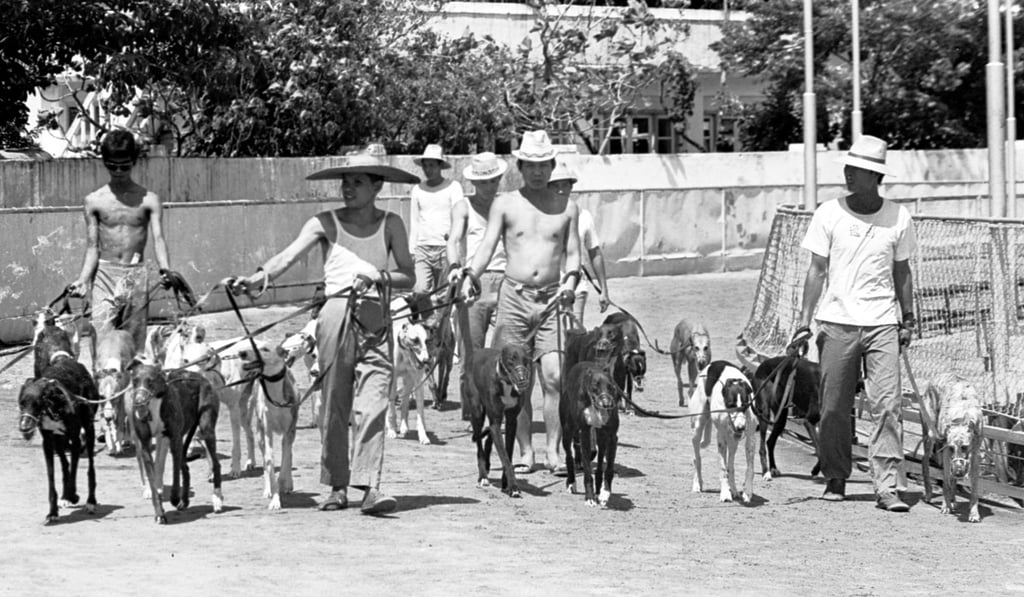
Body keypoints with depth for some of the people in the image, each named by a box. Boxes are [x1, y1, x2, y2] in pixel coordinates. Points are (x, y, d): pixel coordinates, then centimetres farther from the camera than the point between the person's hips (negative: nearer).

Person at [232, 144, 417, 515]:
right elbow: (288, 256, -7)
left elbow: (409, 277, 8)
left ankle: (369, 487, -15)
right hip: (336, 314, 0)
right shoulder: (326, 223, 6)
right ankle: (337, 486, 13)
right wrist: (257, 278, -23)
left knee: (372, 405, -11)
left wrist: (379, 277, -10)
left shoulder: (390, 225, 9)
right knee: (334, 404, 4)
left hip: (375, 320, 0)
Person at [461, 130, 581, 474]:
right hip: (513, 296, 0)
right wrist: (470, 275, -16)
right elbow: (488, 245, 0)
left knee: (554, 377, -10)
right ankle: (525, 451, 9)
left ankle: (554, 451, -5)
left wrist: (571, 279, -11)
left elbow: (572, 253, 9)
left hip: (551, 299, 0)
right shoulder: (505, 204, 7)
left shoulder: (566, 208, 10)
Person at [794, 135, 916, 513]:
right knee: (834, 407, 3)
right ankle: (835, 478, 19)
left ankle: (886, 486, -8)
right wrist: (805, 319, -4)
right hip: (837, 322, 0)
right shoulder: (829, 214, 0)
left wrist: (907, 320, 12)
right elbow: (817, 270, 2)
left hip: (882, 324, 0)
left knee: (887, 405, -9)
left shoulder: (898, 218, 3)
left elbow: (902, 272, 13)